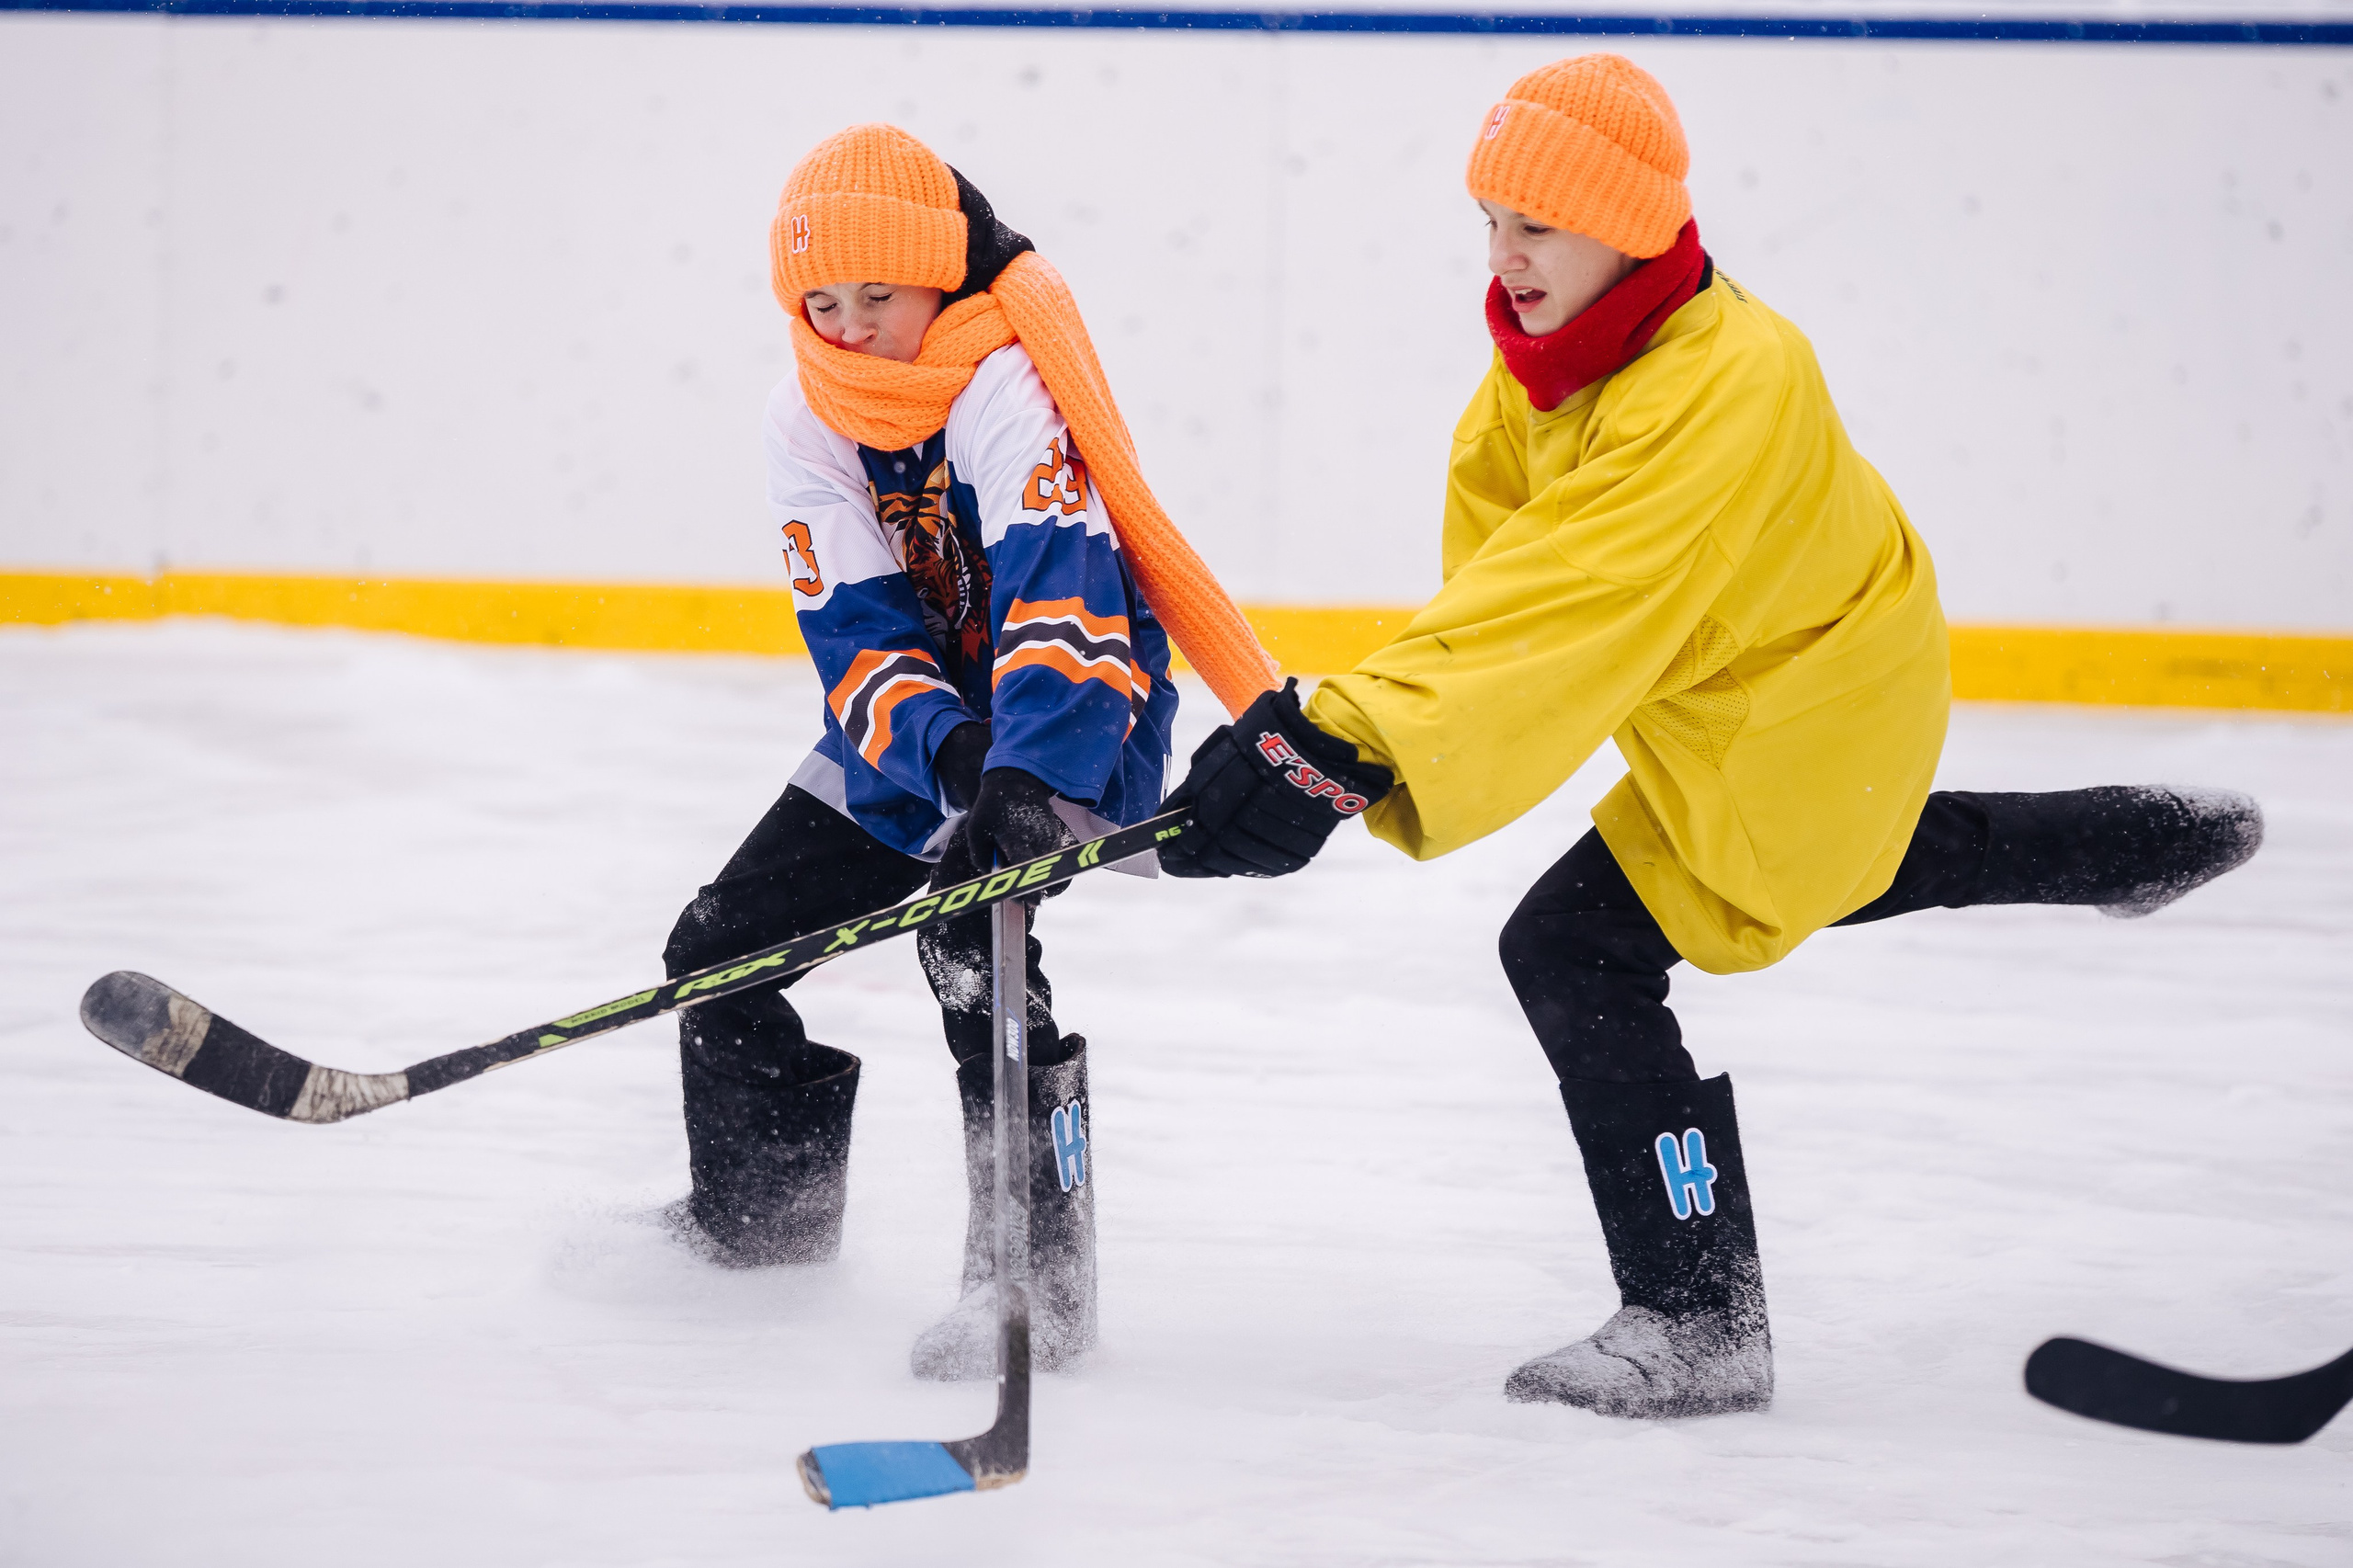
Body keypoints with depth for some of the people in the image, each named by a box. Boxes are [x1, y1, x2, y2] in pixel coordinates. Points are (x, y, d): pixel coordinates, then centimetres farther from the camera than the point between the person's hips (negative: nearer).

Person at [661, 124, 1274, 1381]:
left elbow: (1059, 597, -37)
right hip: (909, 736, 8)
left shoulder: (1006, 390, -25)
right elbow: (857, 633, -13)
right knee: (724, 944, 7)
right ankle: (757, 1217, 32)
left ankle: (1038, 1270, -24)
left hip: (1071, 717, -8)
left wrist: (1027, 780, -51)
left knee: (969, 944, -31)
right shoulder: (806, 426, -6)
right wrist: (946, 746, -33)